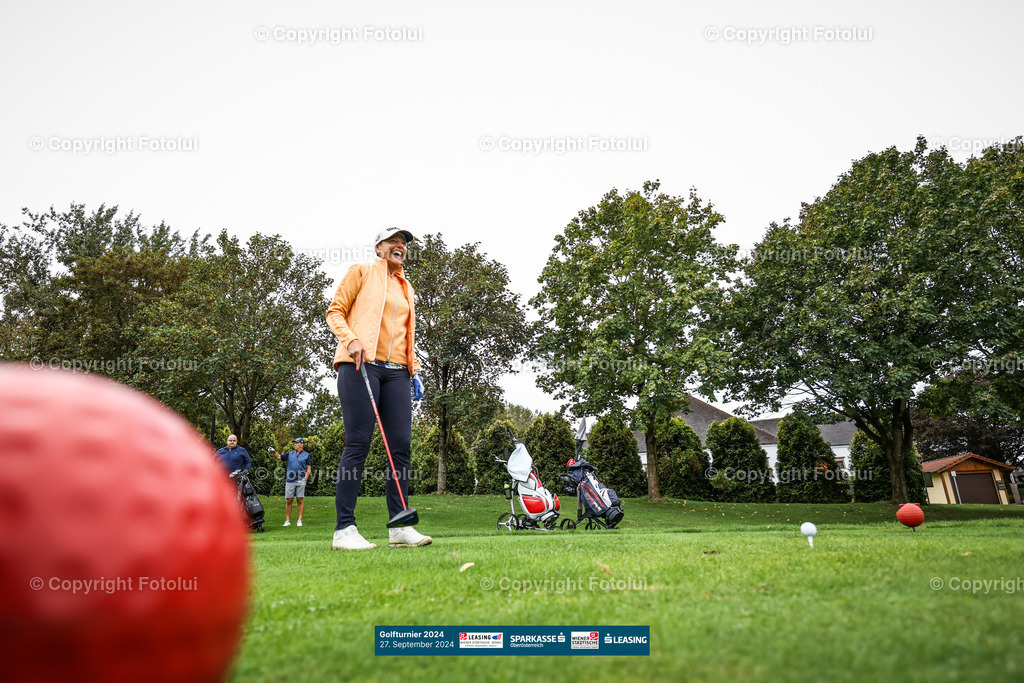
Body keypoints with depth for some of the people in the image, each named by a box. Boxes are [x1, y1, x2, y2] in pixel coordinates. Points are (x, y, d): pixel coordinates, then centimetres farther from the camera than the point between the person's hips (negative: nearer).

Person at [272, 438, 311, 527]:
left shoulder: (306, 455, 8)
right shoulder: (290, 454, 15)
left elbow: (308, 468, 6)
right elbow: (279, 457, 11)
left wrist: (305, 479, -4)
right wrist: (274, 451, -7)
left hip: (300, 481, -2)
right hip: (290, 480, 2)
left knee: (300, 500, -2)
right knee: (288, 501, 2)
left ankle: (299, 520, 4)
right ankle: (287, 521, 9)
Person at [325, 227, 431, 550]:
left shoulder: (406, 287, 26)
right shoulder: (361, 271, 10)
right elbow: (335, 311, 4)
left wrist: (414, 368, 16)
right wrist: (351, 339, -14)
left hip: (396, 371, 6)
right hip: (361, 365, -6)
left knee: (401, 445, -2)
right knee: (358, 444, -9)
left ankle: (399, 527, 3)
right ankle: (344, 529, -4)